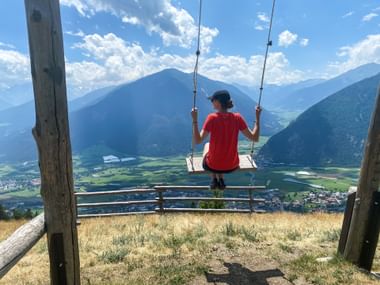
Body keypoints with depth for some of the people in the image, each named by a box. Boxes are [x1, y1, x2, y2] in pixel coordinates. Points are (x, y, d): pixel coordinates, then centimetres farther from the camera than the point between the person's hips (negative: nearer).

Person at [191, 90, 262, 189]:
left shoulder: (212, 118, -18)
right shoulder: (237, 118, -10)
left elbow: (198, 141, -19)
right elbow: (255, 138, -7)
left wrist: (195, 120, -16)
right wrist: (258, 118, 0)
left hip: (213, 166, -2)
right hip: (232, 166, 3)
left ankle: (214, 179, 27)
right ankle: (221, 180, 32)